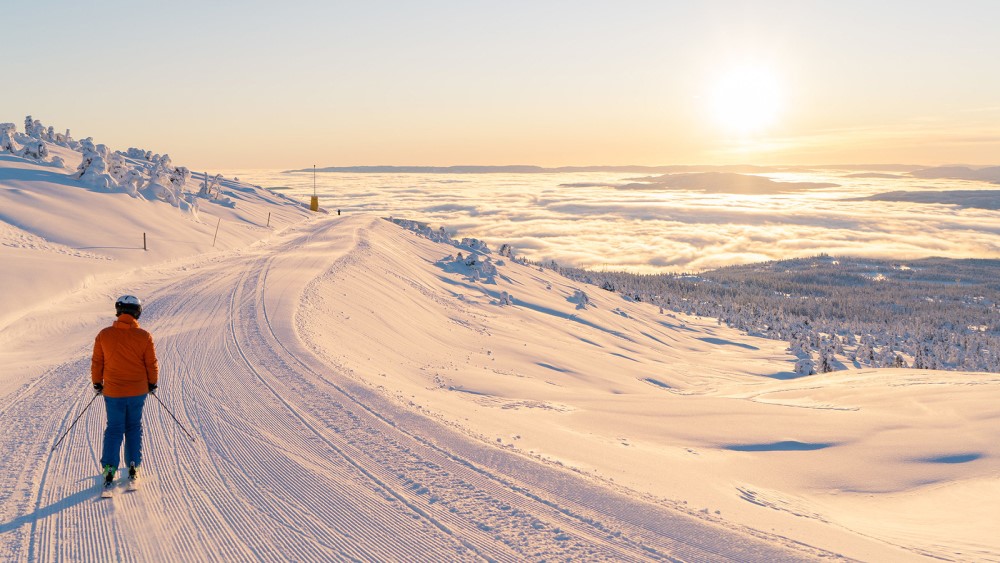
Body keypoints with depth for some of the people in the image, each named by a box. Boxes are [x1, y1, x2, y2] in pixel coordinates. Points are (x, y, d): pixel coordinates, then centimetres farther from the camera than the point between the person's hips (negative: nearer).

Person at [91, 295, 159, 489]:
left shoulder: (104, 335, -7)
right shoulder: (144, 337, -9)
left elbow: (97, 363, 0)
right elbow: (152, 364, -2)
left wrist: (97, 383, 15)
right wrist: (152, 384, 14)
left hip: (113, 392, 0)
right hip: (138, 391, 0)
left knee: (114, 429, 10)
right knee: (134, 427, 16)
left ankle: (109, 470, -1)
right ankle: (133, 468, 16)